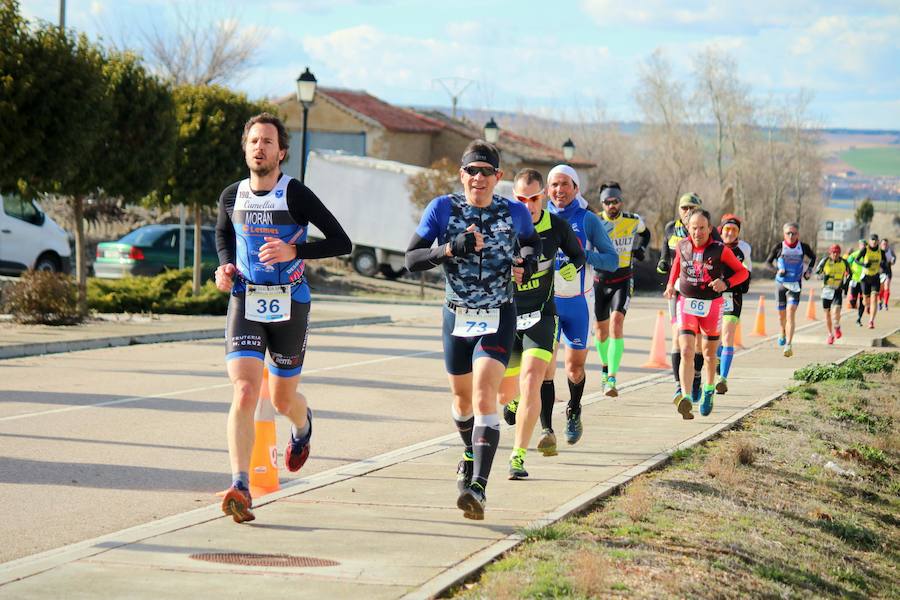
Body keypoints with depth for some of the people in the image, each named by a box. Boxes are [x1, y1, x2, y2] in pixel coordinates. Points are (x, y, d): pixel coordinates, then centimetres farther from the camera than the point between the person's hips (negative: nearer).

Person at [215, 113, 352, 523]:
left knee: (282, 399, 13)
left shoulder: (296, 195, -9)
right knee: (244, 393, -17)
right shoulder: (232, 197, 3)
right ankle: (240, 489, -23)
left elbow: (342, 243, -9)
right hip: (245, 304, 2)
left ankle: (303, 426, 52)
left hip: (289, 305, -1)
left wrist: (293, 251, -22)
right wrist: (226, 266, 4)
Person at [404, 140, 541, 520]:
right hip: (457, 317, 2)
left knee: (484, 393, -21)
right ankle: (471, 453, 51)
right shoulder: (443, 209, -6)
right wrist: (452, 249, -28)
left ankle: (477, 486, -30)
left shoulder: (514, 213, -3)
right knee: (462, 397, 18)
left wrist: (528, 262, -5)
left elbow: (532, 243, 18)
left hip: (498, 318, -2)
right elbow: (411, 259, -12)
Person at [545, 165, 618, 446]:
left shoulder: (589, 221, -3)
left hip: (578, 303, 0)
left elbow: (612, 260, -6)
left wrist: (583, 255, -23)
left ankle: (573, 413, 35)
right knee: (546, 365, -12)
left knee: (575, 368, 7)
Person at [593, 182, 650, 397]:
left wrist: (641, 249, 4)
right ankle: (605, 367, 41)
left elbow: (644, 233, 21)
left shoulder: (633, 221, -1)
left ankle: (611, 379, -26)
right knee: (600, 328, 11)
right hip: (599, 281, 1)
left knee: (616, 322, -21)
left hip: (622, 280, -1)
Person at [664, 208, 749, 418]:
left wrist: (726, 283, -19)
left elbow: (743, 272, -2)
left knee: (709, 353, 17)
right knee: (686, 352, -16)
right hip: (686, 304, 1)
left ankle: (708, 392, 40)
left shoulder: (720, 250, -10)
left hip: (712, 305, -1)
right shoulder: (682, 247, -2)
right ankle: (685, 398, -27)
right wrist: (670, 284, 10)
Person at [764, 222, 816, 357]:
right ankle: (783, 333, 48)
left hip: (795, 285, -1)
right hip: (781, 283, 1)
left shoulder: (803, 247, -2)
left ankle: (788, 345, -23)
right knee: (781, 314, 13)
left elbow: (813, 257, 18)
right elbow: (768, 261, 4)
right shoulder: (779, 247, -4)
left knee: (791, 312, -18)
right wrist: (777, 269, -14)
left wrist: (809, 270, 4)